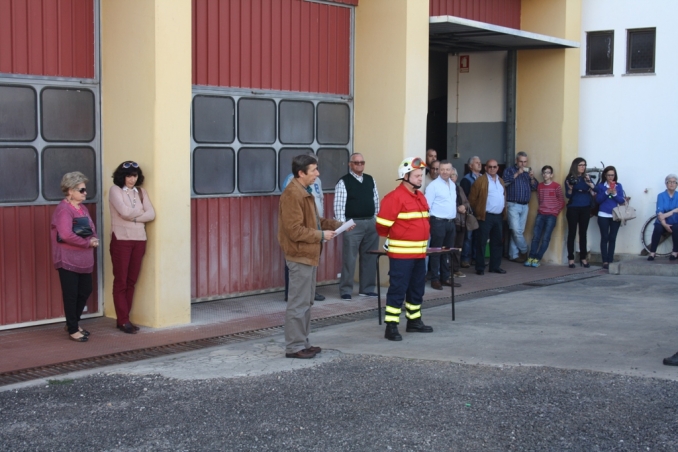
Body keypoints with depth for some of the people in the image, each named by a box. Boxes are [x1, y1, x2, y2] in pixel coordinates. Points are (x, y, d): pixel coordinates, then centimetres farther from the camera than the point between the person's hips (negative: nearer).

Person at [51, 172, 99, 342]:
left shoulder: (83, 208, 12)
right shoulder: (64, 209, -17)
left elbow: (92, 227, 18)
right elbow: (66, 235, -27)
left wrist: (94, 239, -5)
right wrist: (87, 243, -18)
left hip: (84, 258, 9)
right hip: (68, 259, -9)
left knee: (85, 291, 15)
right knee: (71, 294, 0)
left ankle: (73, 323, 32)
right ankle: (73, 330, 10)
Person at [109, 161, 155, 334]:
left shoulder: (141, 192, 12)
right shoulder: (115, 190, -3)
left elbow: (151, 214, 1)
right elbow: (125, 212, -16)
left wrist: (133, 217, -12)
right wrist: (141, 211, 0)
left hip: (139, 240, 5)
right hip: (121, 240, -5)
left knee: (131, 281, 8)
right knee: (120, 281, -2)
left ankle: (124, 319, 15)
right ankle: (123, 321, 2)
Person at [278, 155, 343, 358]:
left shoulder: (305, 192, 14)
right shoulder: (292, 194, -19)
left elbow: (314, 220, 21)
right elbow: (295, 230, -23)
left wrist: (337, 225, 8)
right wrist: (321, 235, -16)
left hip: (308, 255, 11)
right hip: (300, 256, -11)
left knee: (306, 302, 15)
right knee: (298, 303, -5)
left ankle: (302, 342, 23)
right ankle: (294, 346, 1)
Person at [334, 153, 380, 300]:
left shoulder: (371, 180, 11)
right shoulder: (343, 182, -6)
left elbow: (376, 201, 14)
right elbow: (339, 205, -10)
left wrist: (378, 220, 9)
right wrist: (342, 224, -17)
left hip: (371, 223, 6)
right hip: (352, 224, -6)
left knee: (370, 258, 11)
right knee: (349, 258, -3)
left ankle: (367, 288, 20)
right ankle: (345, 290, 5)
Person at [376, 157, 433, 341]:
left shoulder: (420, 196, 12)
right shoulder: (394, 197, -16)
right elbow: (382, 225, -15)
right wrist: (394, 238, 1)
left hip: (419, 252, 9)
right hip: (401, 254, -9)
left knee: (417, 288, 17)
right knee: (398, 289, -5)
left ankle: (414, 321, 30)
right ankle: (391, 327, -1)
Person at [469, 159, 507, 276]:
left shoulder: (500, 181, 15)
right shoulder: (480, 181, -7)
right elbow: (472, 199, -7)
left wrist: (504, 212, 13)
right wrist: (478, 212, -4)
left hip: (499, 216, 7)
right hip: (486, 216, -7)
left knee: (497, 242, 11)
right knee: (482, 242, -3)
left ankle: (495, 266, 20)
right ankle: (480, 268, 2)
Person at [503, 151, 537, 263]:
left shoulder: (528, 171, 15)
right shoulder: (509, 170, 2)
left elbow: (534, 188, 11)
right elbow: (505, 182, -15)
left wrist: (532, 178, -6)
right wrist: (517, 174, -19)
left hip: (525, 206, 5)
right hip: (513, 205, -4)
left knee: (519, 231, 4)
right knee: (516, 230, -10)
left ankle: (513, 255, 10)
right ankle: (524, 251, 8)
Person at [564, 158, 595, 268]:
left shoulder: (587, 178, 8)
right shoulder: (570, 178, -1)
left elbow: (594, 191, -3)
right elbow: (568, 195, -6)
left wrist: (590, 183, -21)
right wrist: (570, 188, -25)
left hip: (585, 209, 3)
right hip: (573, 209, -3)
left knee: (583, 233, 6)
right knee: (572, 233, -2)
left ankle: (583, 258, 9)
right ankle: (571, 259, 0)